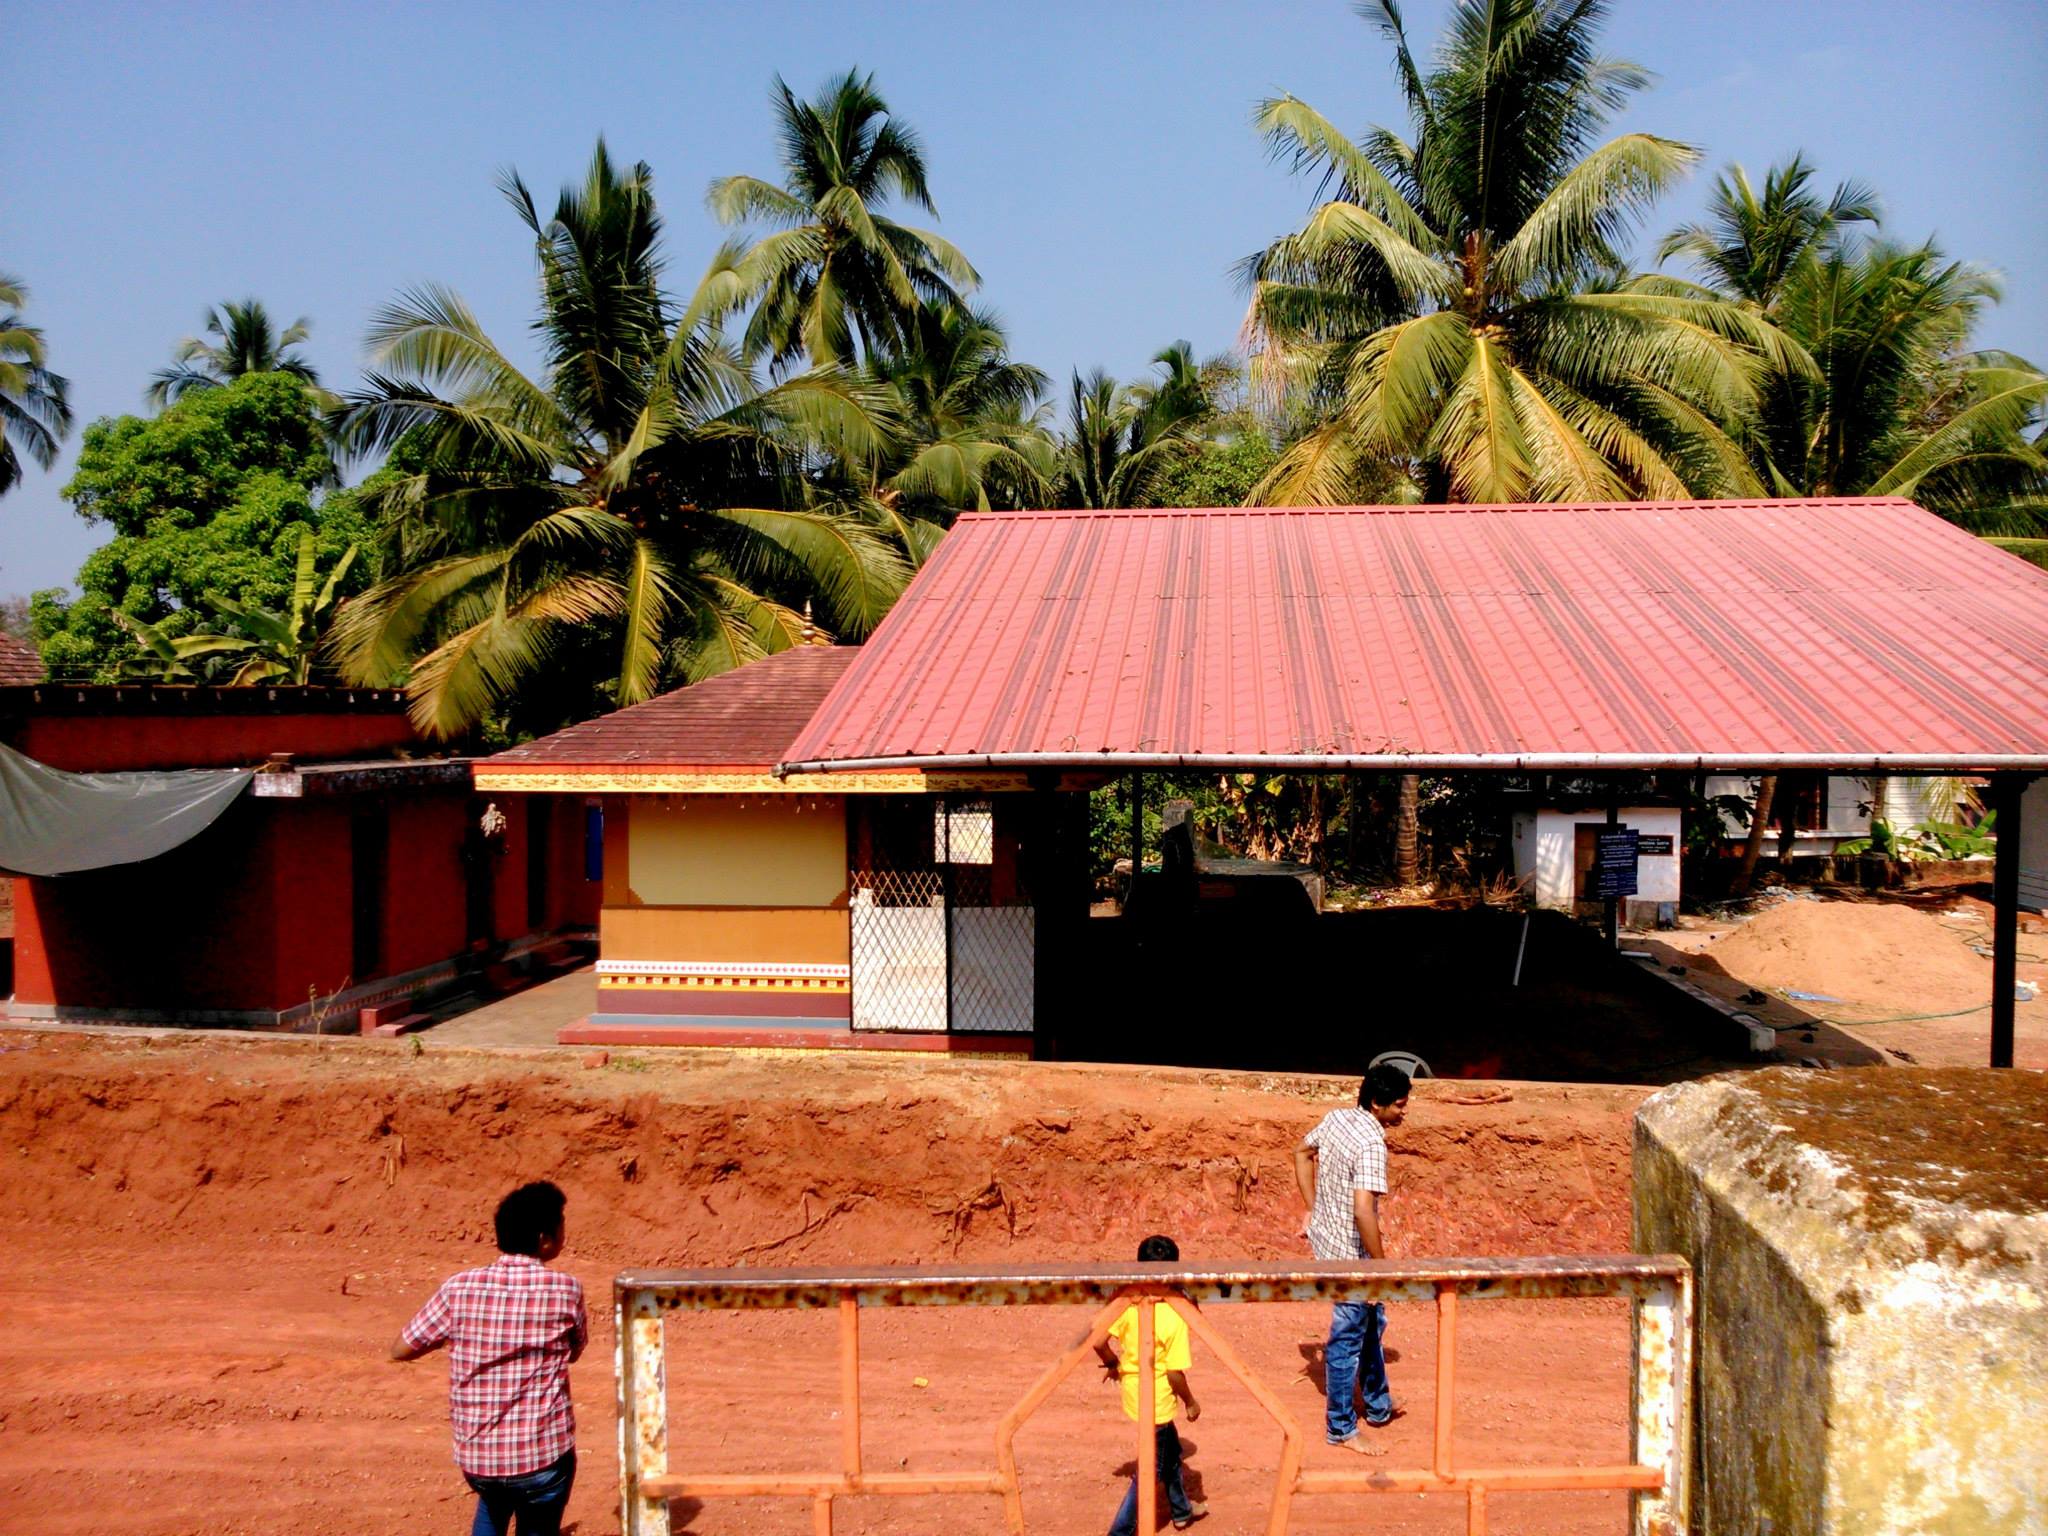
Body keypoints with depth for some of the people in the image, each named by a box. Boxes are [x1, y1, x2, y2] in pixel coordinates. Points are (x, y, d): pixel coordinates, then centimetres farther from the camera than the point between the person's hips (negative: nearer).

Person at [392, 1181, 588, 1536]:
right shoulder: (566, 1290, -11)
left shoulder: (459, 1288, -7)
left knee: (493, 1503, 35)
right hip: (544, 1454, -3)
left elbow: (400, 1350, 3)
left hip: (475, 1456, 3)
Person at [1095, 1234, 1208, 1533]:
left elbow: (1098, 1341, -8)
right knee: (1150, 1470, 9)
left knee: (1170, 1450, 28)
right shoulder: (1174, 1318, -24)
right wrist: (1190, 1403, -4)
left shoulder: (1127, 1304, -9)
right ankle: (1120, 1531, 10)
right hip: (1157, 1401, -7)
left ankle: (1181, 1510, 46)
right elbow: (1174, 1373, -22)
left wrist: (1114, 1362, 13)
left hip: (1133, 1392, 7)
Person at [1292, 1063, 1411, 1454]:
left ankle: (1378, 1406, 40)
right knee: (1348, 1339, 6)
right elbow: (1363, 1210, -32)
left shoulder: (1336, 1118, 1)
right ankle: (1341, 1428, 20)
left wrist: (1313, 1210, 20)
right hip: (1350, 1254, -9)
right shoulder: (1372, 1144, -26)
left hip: (1325, 1238, 9)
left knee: (1372, 1322, 25)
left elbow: (1302, 1153, 16)